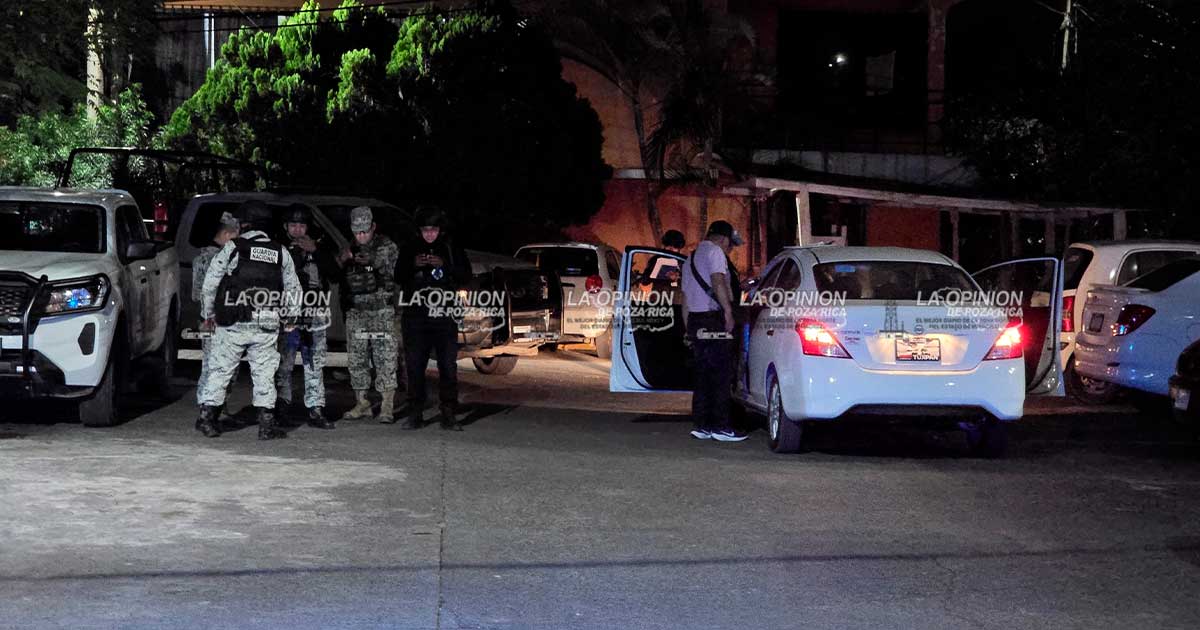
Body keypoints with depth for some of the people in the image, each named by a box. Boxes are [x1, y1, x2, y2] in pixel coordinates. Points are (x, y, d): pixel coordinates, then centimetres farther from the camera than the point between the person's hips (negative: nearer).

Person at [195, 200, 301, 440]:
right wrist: (284, 315, 25)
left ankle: (207, 417, 11)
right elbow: (294, 290, 12)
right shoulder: (281, 252, 8)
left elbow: (210, 283, -1)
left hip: (233, 324, -2)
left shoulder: (233, 247, -2)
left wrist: (208, 313, 11)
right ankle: (266, 423, 4)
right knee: (264, 373, 7)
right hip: (267, 327, 2)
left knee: (220, 369, 8)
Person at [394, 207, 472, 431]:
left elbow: (465, 277, 0)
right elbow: (398, 277, 7)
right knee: (414, 366, 2)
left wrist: (444, 266, -16)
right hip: (415, 315, 1)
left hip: (444, 316, -1)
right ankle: (415, 414, 9)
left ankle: (448, 414, 2)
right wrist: (413, 265, -12)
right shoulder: (410, 248, 9)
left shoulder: (451, 248, 6)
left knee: (448, 366, -4)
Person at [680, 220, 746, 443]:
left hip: (695, 320, 9)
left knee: (702, 375, 10)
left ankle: (701, 426, 9)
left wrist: (689, 329, 26)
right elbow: (718, 281, -20)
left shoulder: (690, 259, 25)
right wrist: (728, 311, -22)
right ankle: (720, 427, -9)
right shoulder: (714, 251, -4)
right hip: (714, 320, -9)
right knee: (722, 374, -7)